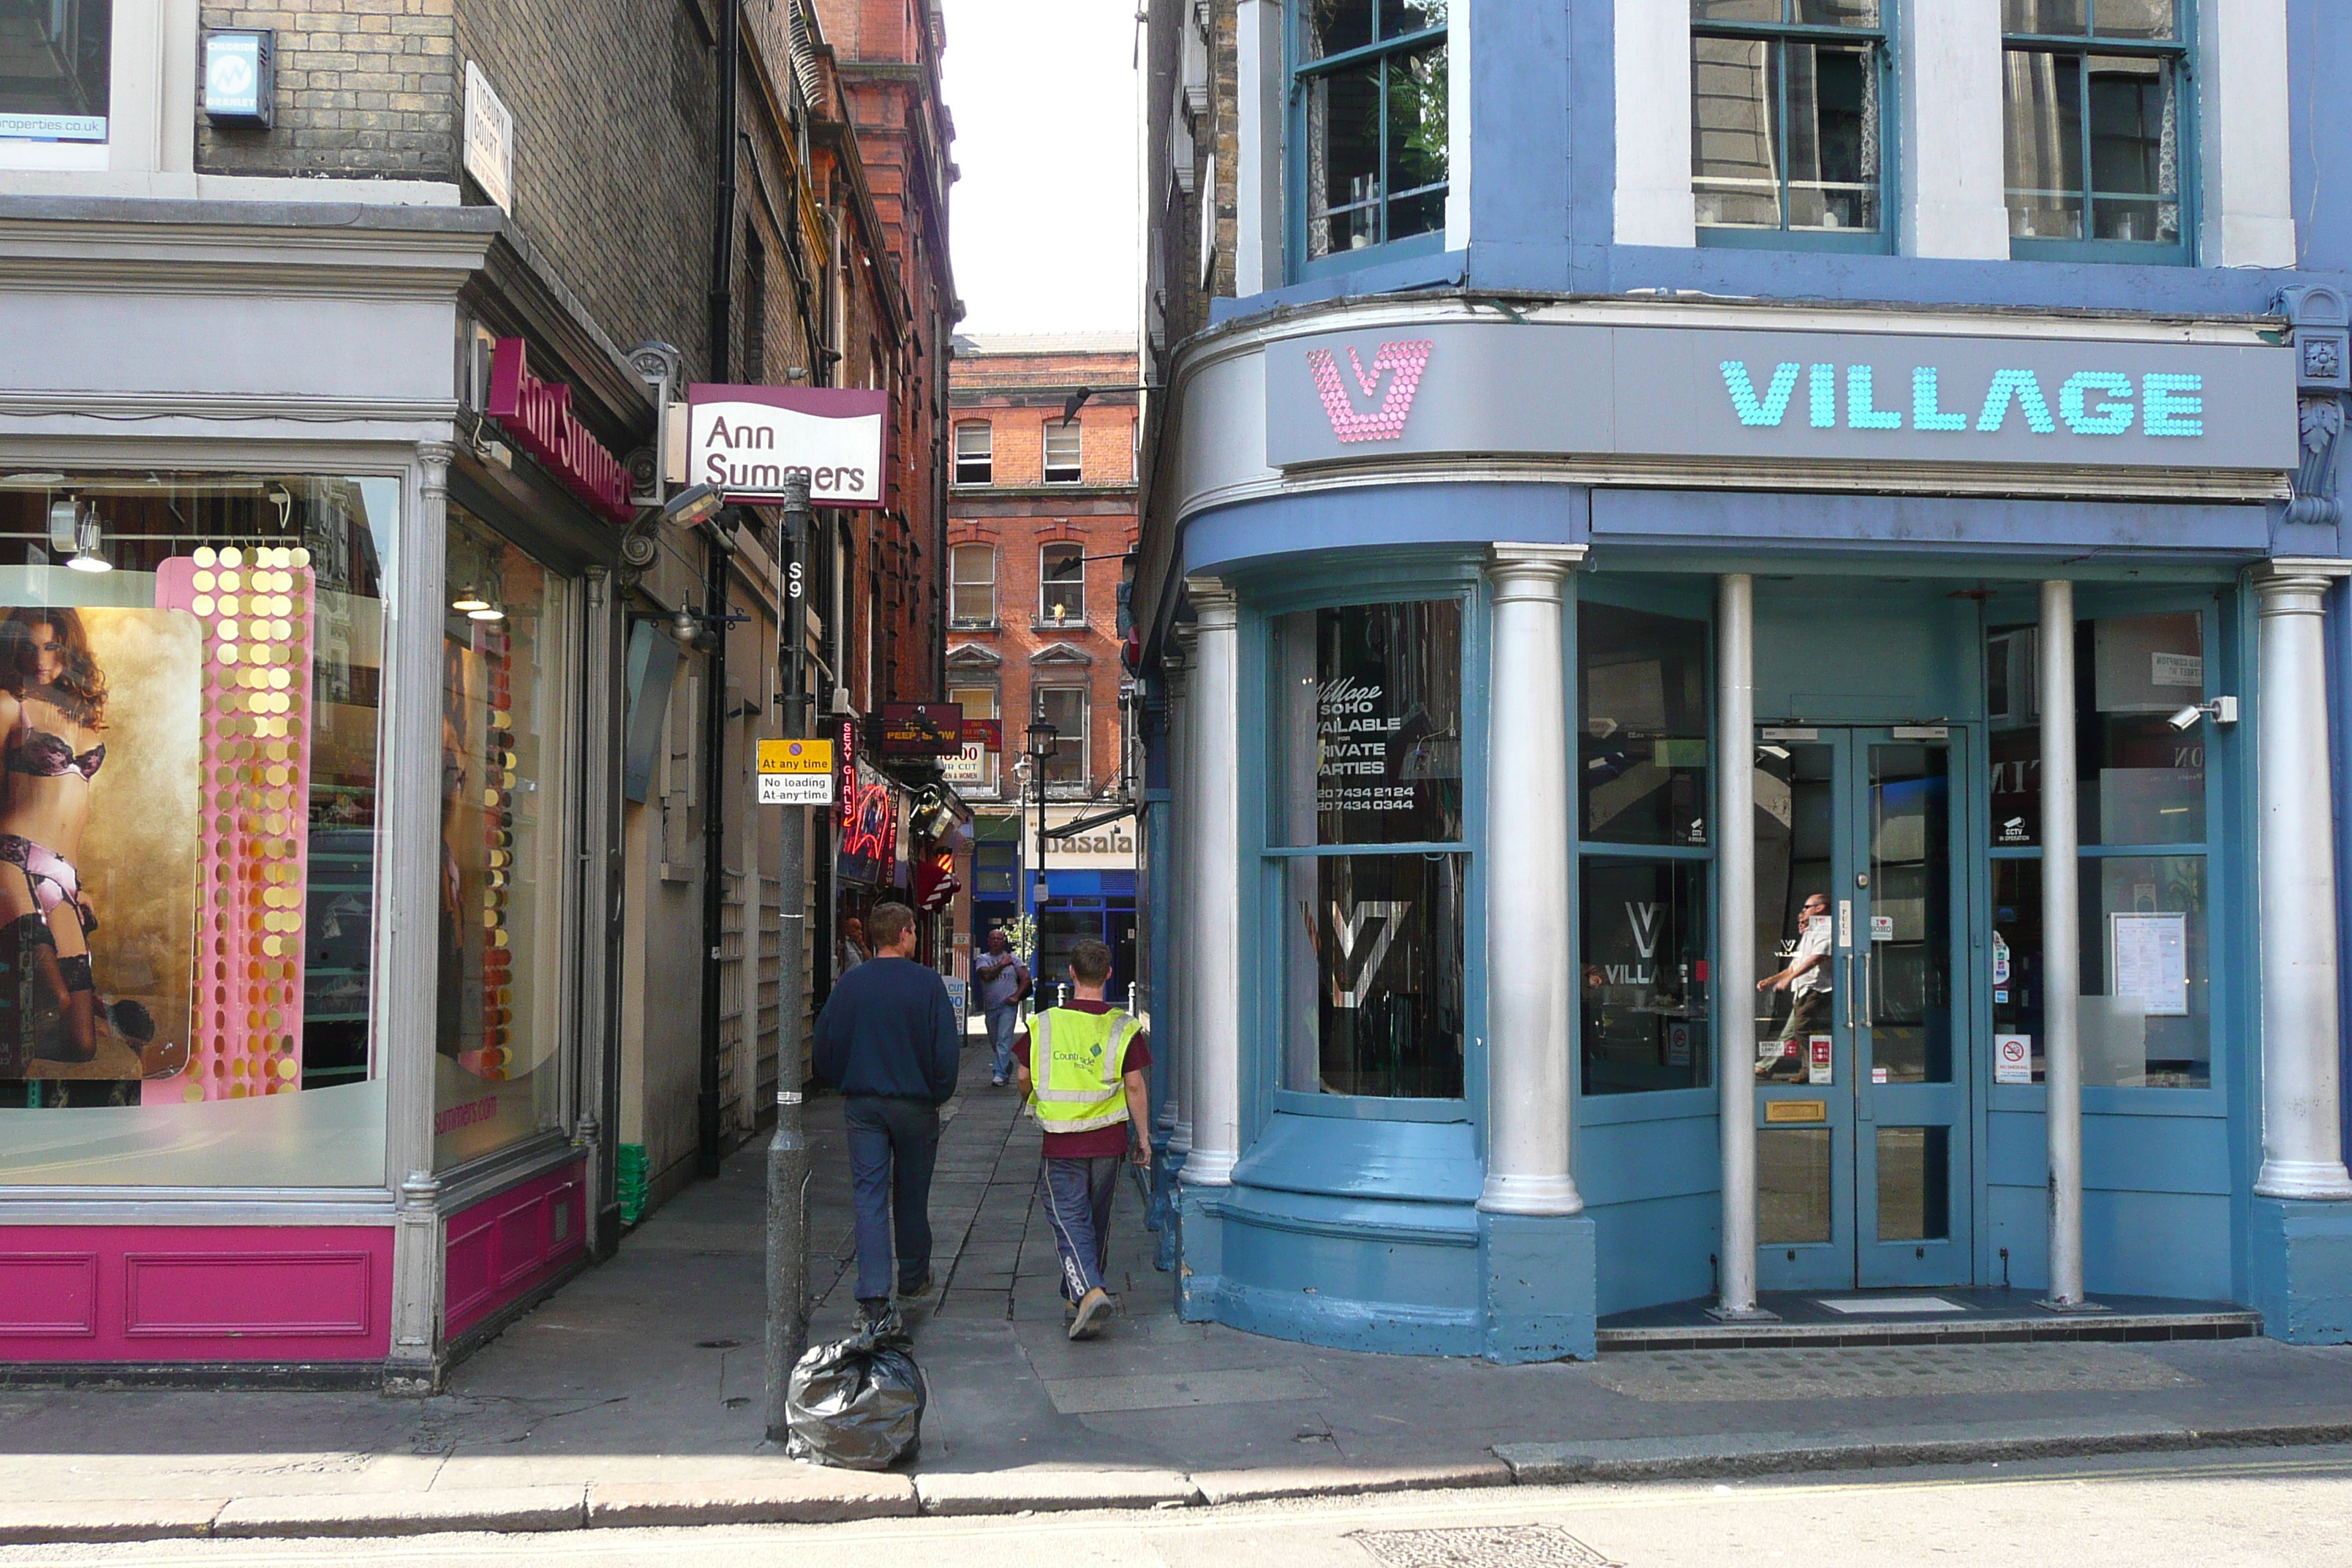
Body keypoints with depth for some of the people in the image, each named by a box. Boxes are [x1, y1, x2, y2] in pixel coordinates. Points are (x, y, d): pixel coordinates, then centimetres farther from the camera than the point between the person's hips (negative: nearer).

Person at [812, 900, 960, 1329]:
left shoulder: (850, 984, -2)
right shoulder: (926, 983, -9)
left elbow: (825, 1043, 4)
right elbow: (946, 1047, -9)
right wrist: (939, 1094, 5)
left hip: (863, 1105, 1)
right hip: (915, 1103, -1)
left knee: (869, 1196, 0)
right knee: (911, 1194, 15)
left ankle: (874, 1295, -11)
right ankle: (913, 1278, 31)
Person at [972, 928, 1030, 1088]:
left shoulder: (1013, 958, 6)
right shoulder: (983, 959, 6)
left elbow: (1025, 978, 2)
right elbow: (986, 975, -13)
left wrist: (1016, 996, -8)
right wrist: (1002, 964, -8)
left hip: (1008, 1005, -3)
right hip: (990, 1006, 3)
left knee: (1004, 1040, -13)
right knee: (994, 1041, 12)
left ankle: (1000, 1074, -16)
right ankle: (1007, 1068, 32)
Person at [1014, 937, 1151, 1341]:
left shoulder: (1043, 1024, -3)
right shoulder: (1123, 1028, -4)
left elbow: (1023, 1077, 3)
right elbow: (1135, 1085, -5)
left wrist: (1039, 1104, 25)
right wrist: (1143, 1136, 3)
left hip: (1061, 1141, -1)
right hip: (1108, 1140, 1)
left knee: (1069, 1220, 0)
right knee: (1098, 1220, 16)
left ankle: (1088, 1291, -21)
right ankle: (1079, 1296, 27)